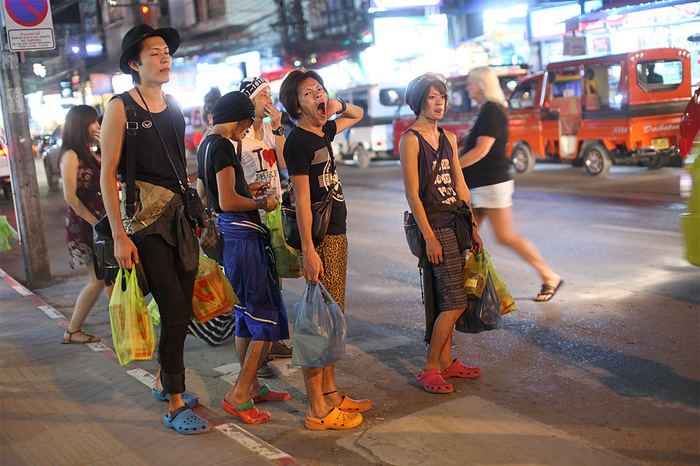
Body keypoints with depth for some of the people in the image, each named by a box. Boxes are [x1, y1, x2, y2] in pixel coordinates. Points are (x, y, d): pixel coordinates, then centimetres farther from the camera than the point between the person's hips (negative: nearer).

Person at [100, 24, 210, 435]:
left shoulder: (174, 107, 13)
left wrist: (197, 216, 18)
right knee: (174, 313, -7)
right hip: (146, 221, -6)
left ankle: (164, 382, 32)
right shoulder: (121, 108, -6)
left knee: (182, 310, 11)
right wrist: (119, 236, -14)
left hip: (181, 216, 6)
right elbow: (108, 175, -9)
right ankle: (175, 406, 5)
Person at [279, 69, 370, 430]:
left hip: (337, 236, 9)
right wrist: (308, 250, -22)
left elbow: (358, 115, 34)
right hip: (318, 239, -9)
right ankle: (317, 410, 2)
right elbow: (302, 198, -17)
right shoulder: (298, 140, -10)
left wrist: (338, 106, 11)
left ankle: (330, 394, 26)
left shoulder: (324, 131, 14)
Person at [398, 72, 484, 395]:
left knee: (445, 300, 12)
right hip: (434, 224, -7)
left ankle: (446, 362, 23)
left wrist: (473, 228, 14)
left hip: (456, 223, 7)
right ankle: (429, 370, 2)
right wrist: (430, 238, -16)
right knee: (454, 301, -9)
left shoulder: (448, 138, 15)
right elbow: (412, 193, -12)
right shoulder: (410, 139, -8)